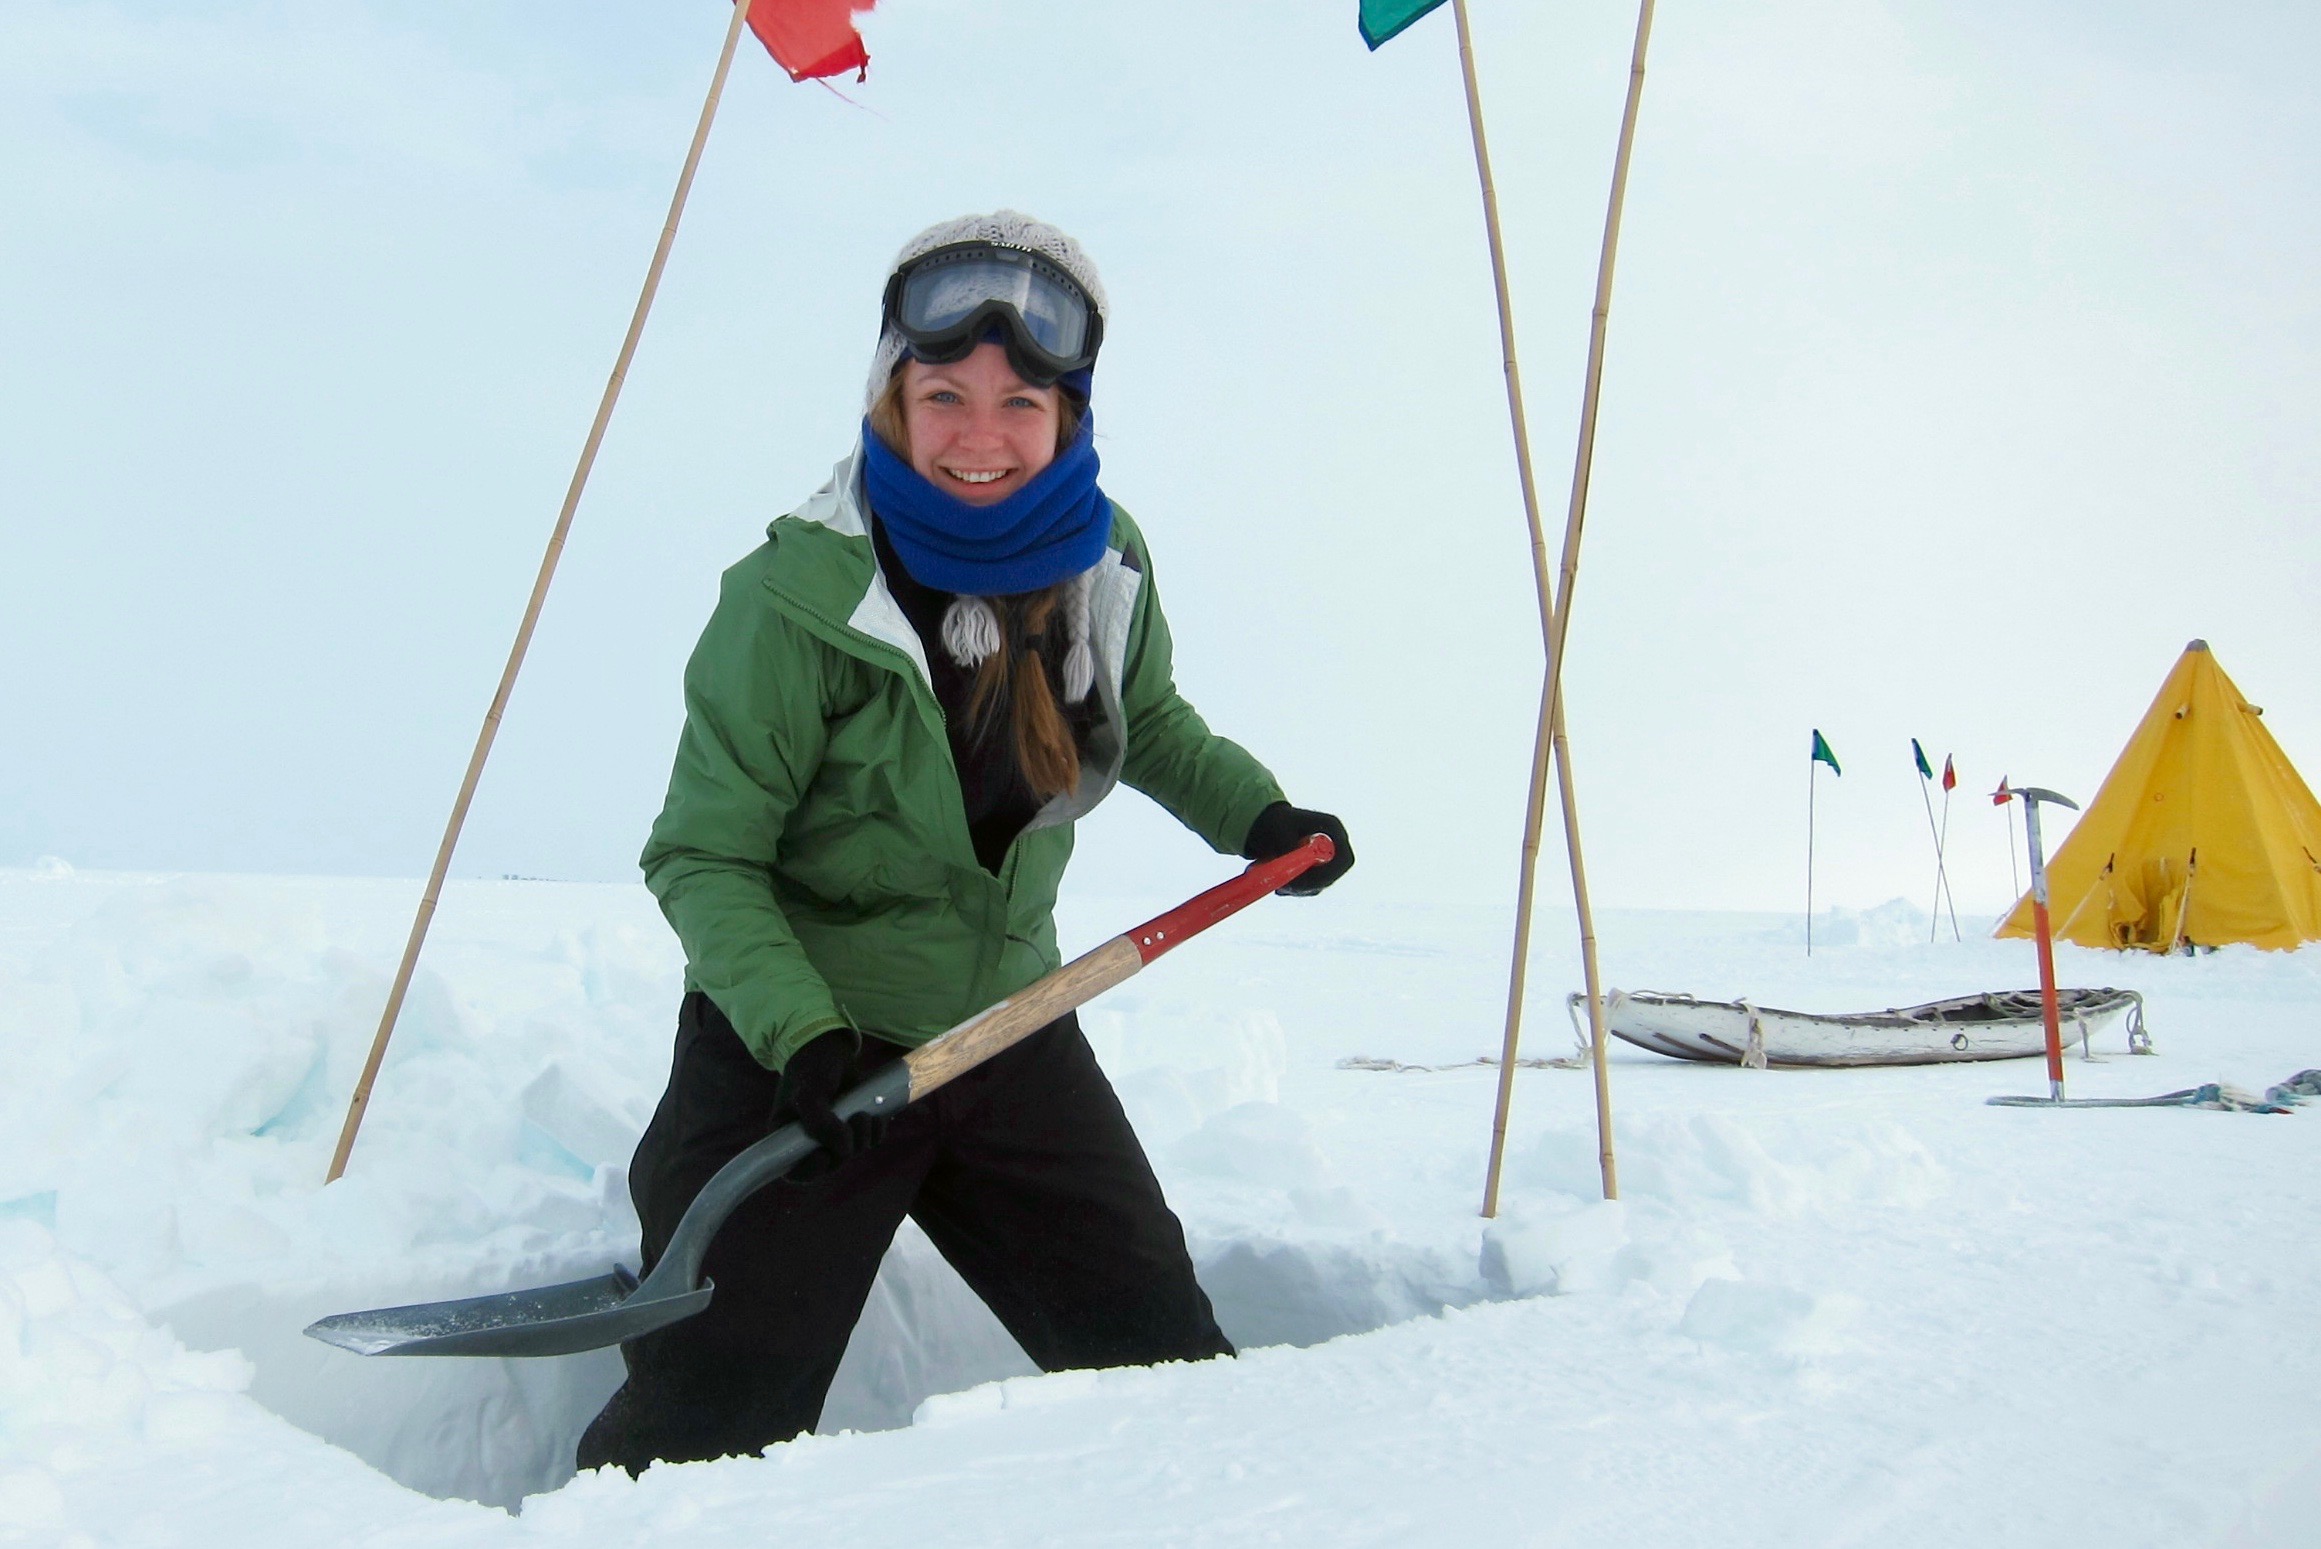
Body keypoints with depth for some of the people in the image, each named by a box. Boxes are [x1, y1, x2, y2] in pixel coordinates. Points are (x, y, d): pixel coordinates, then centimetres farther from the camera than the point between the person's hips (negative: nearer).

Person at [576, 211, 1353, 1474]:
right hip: (798, 1047, -4)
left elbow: (1148, 723, 18)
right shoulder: (799, 599, -20)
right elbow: (702, 858, -16)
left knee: (1159, 1356, 15)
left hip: (1008, 1029, 5)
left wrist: (1253, 812, 4)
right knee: (713, 1423, -1)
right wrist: (799, 1032, -28)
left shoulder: (1105, 562, -3)